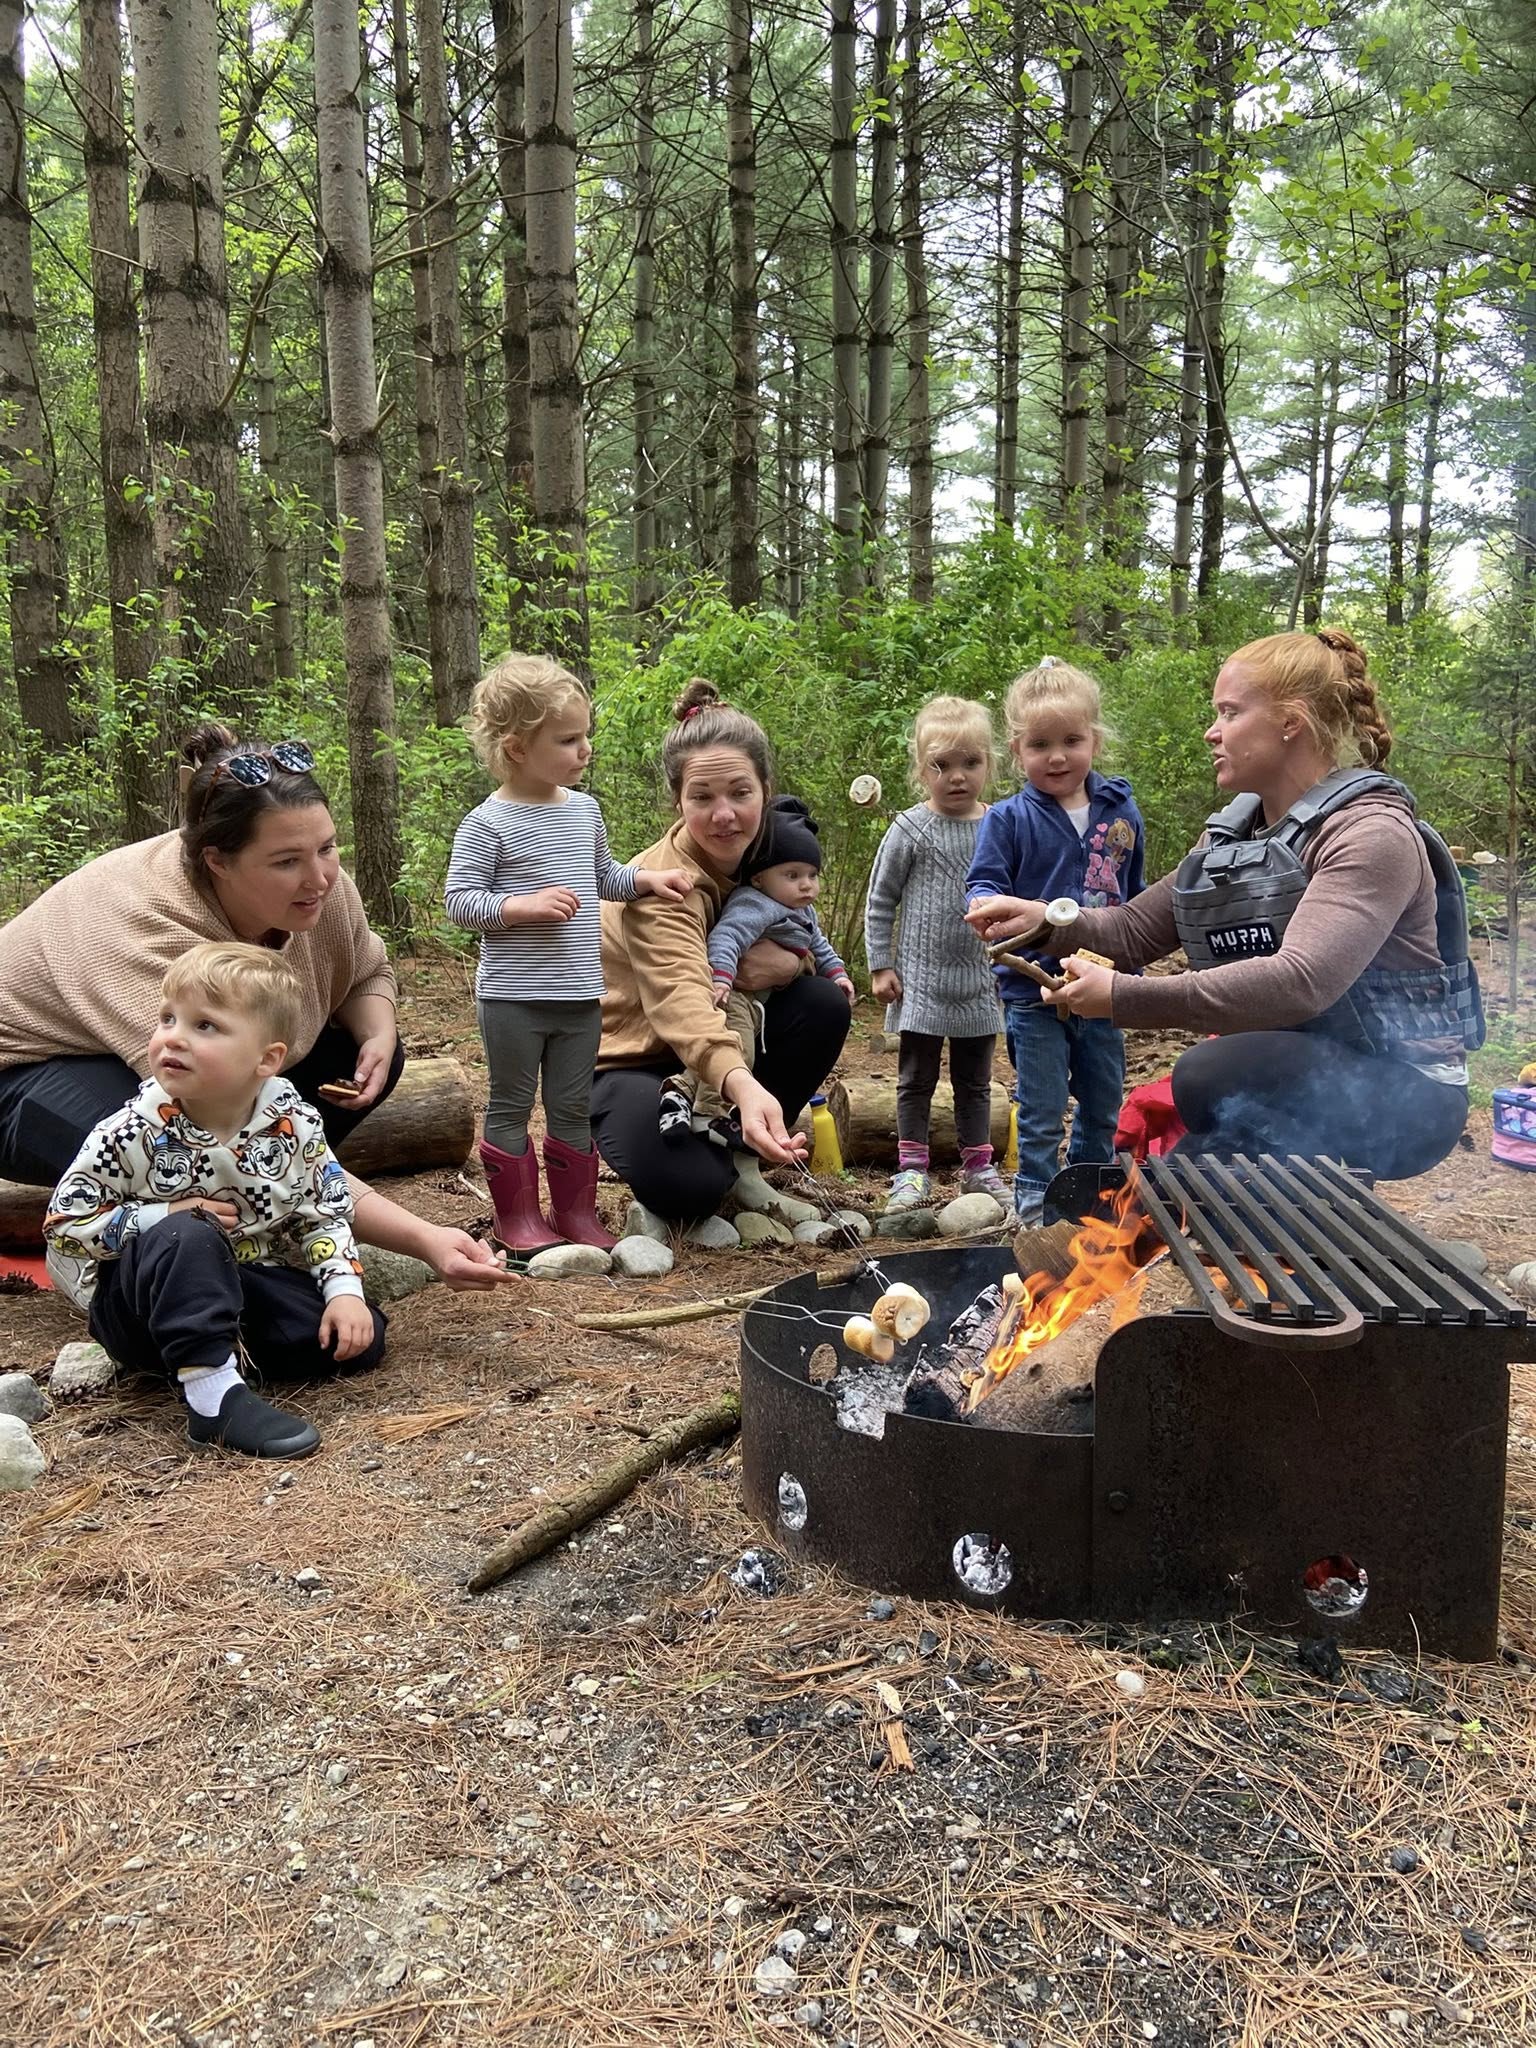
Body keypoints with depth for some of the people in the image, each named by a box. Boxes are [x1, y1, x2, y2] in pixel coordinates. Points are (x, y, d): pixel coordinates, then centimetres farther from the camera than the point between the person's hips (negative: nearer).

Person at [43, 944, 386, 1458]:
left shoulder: (295, 1127, -10)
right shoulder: (133, 1132, -17)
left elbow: (325, 1216, 1)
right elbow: (65, 1222, -10)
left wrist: (344, 1290, -13)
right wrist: (168, 1217, -23)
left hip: (245, 1285, 4)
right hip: (134, 1298, -3)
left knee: (359, 1339, -12)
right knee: (185, 1238, -37)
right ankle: (213, 1394, -38)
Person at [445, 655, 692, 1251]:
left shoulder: (584, 809, 8)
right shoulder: (488, 823, -12)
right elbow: (459, 900, -13)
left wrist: (648, 879, 7)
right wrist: (526, 906, -24)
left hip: (581, 994, 6)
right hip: (513, 996, -5)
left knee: (572, 1108, 14)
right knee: (511, 1107, 8)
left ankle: (576, 1211, 25)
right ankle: (518, 1216, 20)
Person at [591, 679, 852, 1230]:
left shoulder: (765, 852, -7)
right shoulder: (659, 886, -28)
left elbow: (796, 941, 5)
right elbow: (680, 999, -46)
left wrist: (786, 962, -23)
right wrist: (743, 1086, -67)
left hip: (724, 1038, 7)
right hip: (628, 1058, -7)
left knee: (824, 1004, -18)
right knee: (686, 1189, -33)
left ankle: (740, 1164, -5)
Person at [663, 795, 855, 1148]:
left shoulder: (803, 913, 18)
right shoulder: (754, 905, -17)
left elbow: (819, 944, 33)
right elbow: (725, 936, -30)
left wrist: (837, 972, 19)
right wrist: (720, 977, -43)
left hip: (763, 998, 11)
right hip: (735, 995, -11)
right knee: (735, 1050, -24)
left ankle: (685, 1091, 8)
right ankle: (710, 1112, -20)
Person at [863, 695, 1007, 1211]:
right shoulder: (911, 830, -7)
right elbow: (880, 902, -2)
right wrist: (880, 967, -5)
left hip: (979, 982, 3)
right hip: (921, 980, -2)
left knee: (975, 1081, 14)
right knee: (916, 1078, 7)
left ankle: (978, 1167, 25)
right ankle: (911, 1169, 16)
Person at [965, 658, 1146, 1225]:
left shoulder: (1121, 812, 4)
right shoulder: (1007, 819, -7)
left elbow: (1136, 898, 14)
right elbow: (984, 882, -9)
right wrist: (988, 904, -33)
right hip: (1034, 991, -4)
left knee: (1103, 1108, 17)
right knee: (1041, 1114, 3)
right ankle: (1034, 1205, 16)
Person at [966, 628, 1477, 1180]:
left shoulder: (1371, 833, -17)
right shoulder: (1233, 834, 9)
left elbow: (1299, 982, -32)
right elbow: (1136, 930, 10)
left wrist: (1123, 996, -34)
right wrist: (1047, 921, -11)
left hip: (1399, 1091, -7)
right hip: (1288, 1081, 7)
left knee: (1212, 1076, -33)